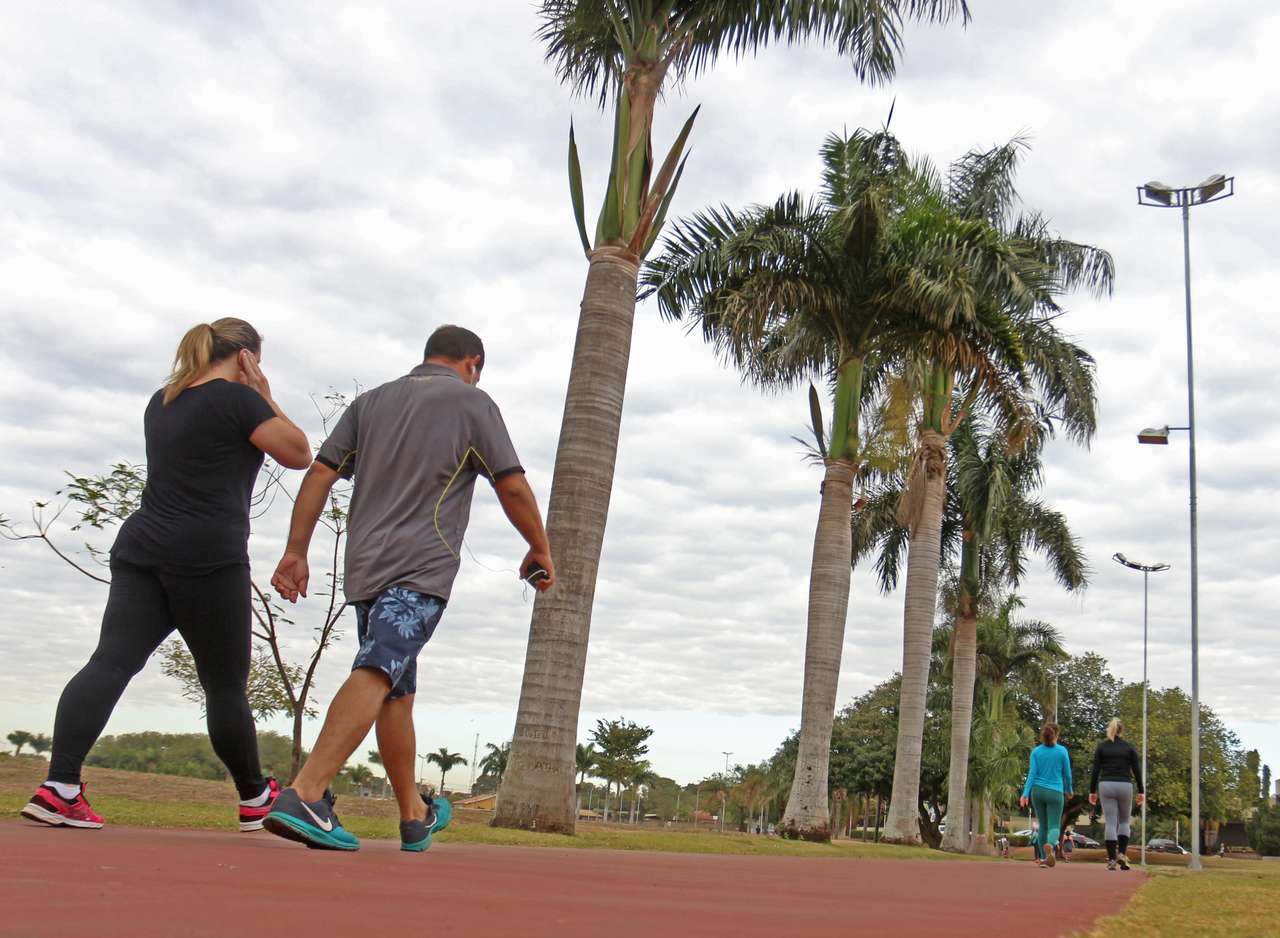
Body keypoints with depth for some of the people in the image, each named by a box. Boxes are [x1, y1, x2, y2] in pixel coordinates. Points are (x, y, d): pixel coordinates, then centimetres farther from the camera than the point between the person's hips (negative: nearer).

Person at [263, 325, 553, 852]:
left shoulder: (371, 402, 18)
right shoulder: (470, 402, 5)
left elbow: (320, 474, 10)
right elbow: (512, 487, 2)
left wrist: (296, 552, 10)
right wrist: (539, 548, 14)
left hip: (364, 568, 6)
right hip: (421, 569, -6)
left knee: (398, 693, 15)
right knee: (377, 674, -18)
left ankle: (415, 816, 27)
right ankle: (304, 796, -35)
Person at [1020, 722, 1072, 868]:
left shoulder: (1036, 752, 3)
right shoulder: (1062, 751, -1)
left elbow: (1032, 773, -3)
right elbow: (1067, 774, 5)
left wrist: (1025, 793, -5)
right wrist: (1068, 789, 22)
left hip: (1038, 791, 3)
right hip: (1055, 792, -2)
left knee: (1043, 825, 15)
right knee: (1054, 826, -4)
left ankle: (1044, 858, 16)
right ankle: (1050, 845, -36)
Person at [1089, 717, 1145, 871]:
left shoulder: (1101, 746, 5)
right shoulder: (1129, 747, 4)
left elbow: (1095, 770, 3)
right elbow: (1137, 770, 3)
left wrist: (1092, 791, 6)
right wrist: (1141, 791, 8)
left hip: (1106, 786, 0)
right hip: (1125, 786, 0)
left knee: (1111, 823, 1)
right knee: (1124, 822, 15)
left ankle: (1111, 860, -4)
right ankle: (1122, 854, -3)